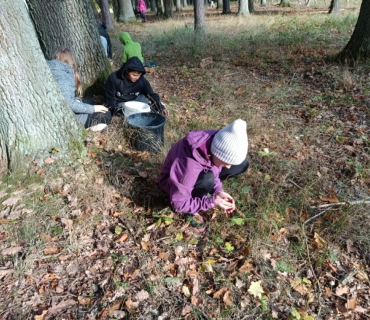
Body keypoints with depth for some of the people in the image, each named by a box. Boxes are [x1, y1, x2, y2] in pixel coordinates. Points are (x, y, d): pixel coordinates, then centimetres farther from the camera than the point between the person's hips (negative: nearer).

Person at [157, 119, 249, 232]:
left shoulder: (215, 143, -23)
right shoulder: (189, 165, -42)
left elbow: (214, 170, -4)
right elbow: (178, 203, -33)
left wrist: (218, 191, -21)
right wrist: (212, 202, -32)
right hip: (173, 182, -6)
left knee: (242, 164, -7)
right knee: (207, 180, -40)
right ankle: (190, 211, -11)